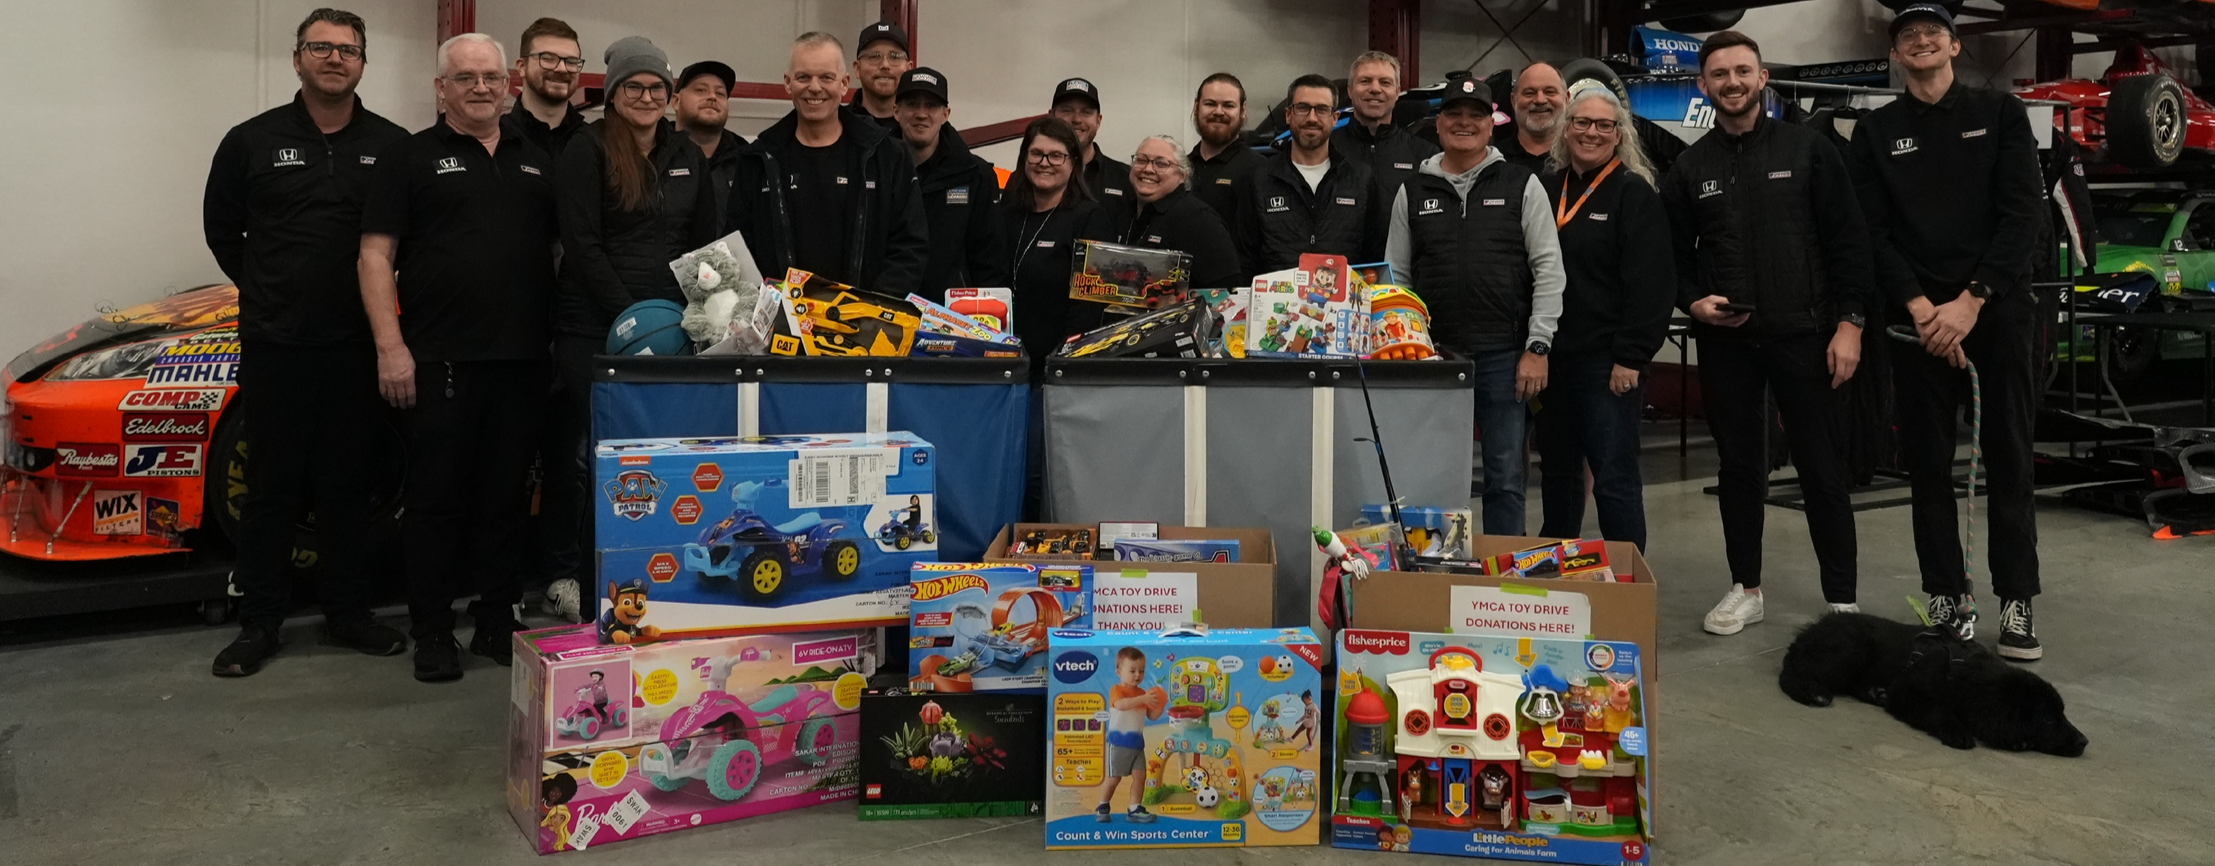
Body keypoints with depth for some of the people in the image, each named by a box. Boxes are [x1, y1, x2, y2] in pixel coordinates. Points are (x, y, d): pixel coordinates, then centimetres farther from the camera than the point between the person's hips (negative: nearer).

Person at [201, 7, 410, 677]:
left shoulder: (391, 146, 4)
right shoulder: (253, 141, 2)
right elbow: (221, 229, 13)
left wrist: (375, 297, 4)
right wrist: (267, 291, 10)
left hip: (356, 346, 1)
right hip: (276, 345, -1)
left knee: (348, 485, 9)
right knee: (272, 487, 5)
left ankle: (346, 613, 20)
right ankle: (259, 622, 16)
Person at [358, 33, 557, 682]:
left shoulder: (536, 162, 16)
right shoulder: (411, 158, 3)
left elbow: (561, 250, 20)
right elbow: (376, 255, -3)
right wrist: (390, 347, -12)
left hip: (521, 360, 4)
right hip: (439, 360, -4)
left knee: (505, 497, 9)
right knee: (436, 498, 1)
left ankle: (497, 622, 19)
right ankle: (432, 633, 10)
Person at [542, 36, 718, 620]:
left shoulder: (688, 156, 13)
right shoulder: (588, 150, -2)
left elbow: (705, 245, 16)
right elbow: (580, 244, -10)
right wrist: (630, 314, -15)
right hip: (593, 325, -4)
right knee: (582, 449, 0)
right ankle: (565, 573, 12)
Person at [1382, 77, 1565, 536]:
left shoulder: (1522, 185, 4)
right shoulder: (1412, 192, 10)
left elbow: (1548, 269, 0)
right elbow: (1397, 277, 12)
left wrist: (1537, 347, -7)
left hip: (1504, 356, -2)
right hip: (1433, 355, 2)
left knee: (1505, 477, 3)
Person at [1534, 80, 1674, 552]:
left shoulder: (1635, 194, -4)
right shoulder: (1546, 187, 12)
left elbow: (1650, 283, -10)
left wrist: (1630, 358, -16)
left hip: (1607, 362, -6)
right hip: (1551, 356, 6)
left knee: (1615, 477, -5)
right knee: (1557, 473, 15)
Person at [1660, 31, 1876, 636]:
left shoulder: (1807, 150, 2)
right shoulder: (1689, 168, 9)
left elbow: (1848, 241, -1)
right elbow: (1675, 256, 14)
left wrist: (1849, 322, -8)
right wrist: (1693, 301, -5)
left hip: (1804, 336, -2)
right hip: (1725, 342, 2)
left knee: (1821, 469, 1)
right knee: (1738, 466, 9)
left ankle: (1842, 600, 9)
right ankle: (1746, 589, 21)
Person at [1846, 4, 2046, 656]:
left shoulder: (2000, 114, 7)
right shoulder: (1876, 132, 9)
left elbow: (2022, 213, -3)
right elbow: (1874, 232, 1)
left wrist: (1972, 299, -14)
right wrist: (1920, 308, -12)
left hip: (1999, 308, -1)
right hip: (1919, 316, 1)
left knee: (2009, 459, 1)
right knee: (1929, 463, 3)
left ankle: (2016, 602, 6)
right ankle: (1948, 596, 12)